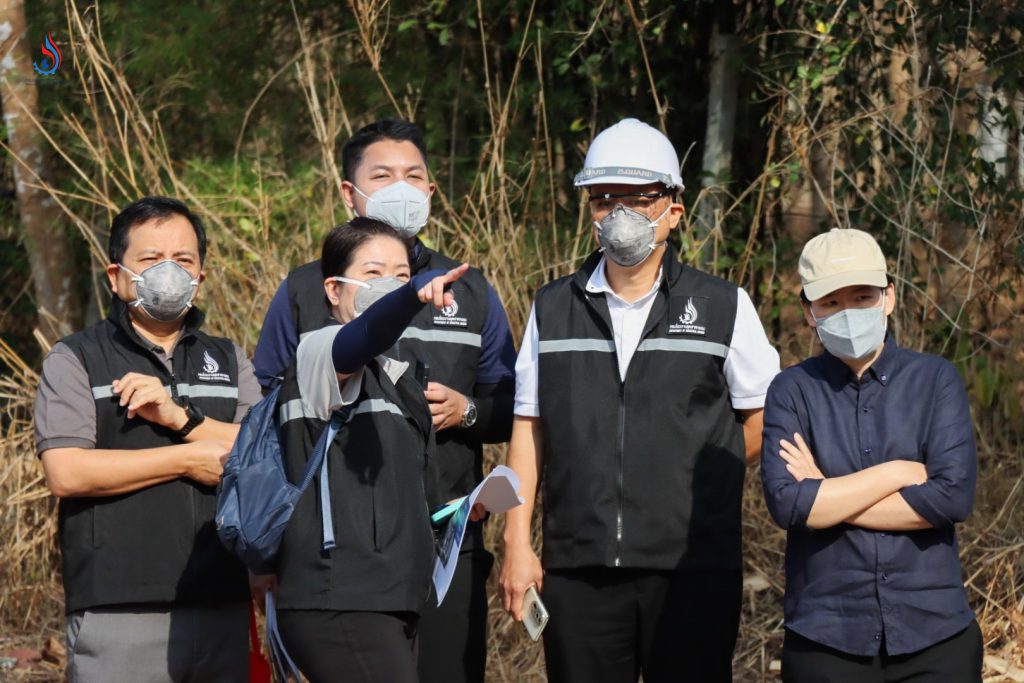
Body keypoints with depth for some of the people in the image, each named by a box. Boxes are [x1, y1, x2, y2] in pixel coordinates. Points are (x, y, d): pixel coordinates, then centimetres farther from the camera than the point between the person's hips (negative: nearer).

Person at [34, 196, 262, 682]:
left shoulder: (228, 363, 18)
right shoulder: (75, 360, 6)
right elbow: (65, 473, -9)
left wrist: (179, 417, -9)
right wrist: (190, 459, -6)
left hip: (223, 610, 4)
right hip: (119, 614, -4)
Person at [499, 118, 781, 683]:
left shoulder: (723, 307, 4)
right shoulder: (553, 309, 11)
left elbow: (763, 415, 10)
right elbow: (529, 429, 10)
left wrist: (700, 480, 2)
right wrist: (517, 544, 5)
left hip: (692, 571, -2)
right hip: (578, 567, 2)